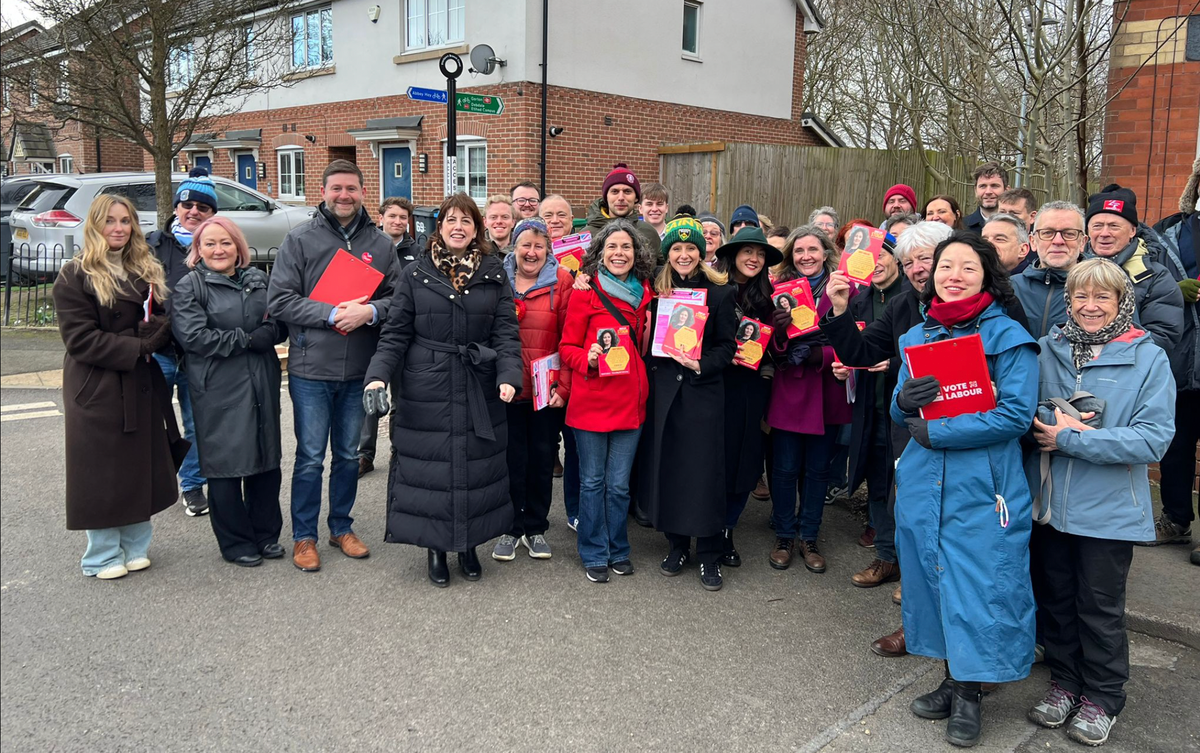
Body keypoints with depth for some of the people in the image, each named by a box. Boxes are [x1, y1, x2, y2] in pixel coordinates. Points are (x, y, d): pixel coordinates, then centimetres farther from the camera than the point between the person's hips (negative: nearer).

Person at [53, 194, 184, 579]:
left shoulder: (148, 271, 12)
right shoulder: (75, 276, -5)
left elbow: (165, 319, 14)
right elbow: (80, 338, -13)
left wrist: (159, 331, -9)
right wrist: (138, 347, -19)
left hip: (143, 386, 5)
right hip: (97, 389, -5)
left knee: (142, 466, 10)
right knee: (102, 471, 3)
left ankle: (136, 547, 23)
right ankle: (103, 555, 16)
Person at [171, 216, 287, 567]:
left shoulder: (258, 279, 13)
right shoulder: (189, 287, -2)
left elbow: (280, 325, 13)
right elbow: (193, 337, -14)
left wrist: (269, 332, -10)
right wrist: (247, 339, -12)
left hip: (262, 386, 5)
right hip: (219, 390, -5)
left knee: (266, 459, 10)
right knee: (226, 465, 3)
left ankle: (266, 534, 25)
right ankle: (236, 542, 17)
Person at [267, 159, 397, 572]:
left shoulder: (380, 243, 5)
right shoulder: (299, 239, -2)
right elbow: (278, 301, -7)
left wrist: (369, 311, -18)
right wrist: (332, 313, -17)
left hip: (359, 371, 3)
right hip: (311, 370, -2)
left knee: (348, 455, 15)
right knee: (310, 457, 6)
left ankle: (341, 527, 31)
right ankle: (303, 537, 21)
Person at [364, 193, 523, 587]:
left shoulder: (494, 275, 6)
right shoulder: (415, 275, 4)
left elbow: (506, 332, 0)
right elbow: (395, 333, 1)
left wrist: (509, 376, -16)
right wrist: (378, 376, -13)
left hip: (480, 392, 1)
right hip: (426, 392, -1)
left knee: (475, 465, 8)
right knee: (428, 466, 3)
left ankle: (468, 545, 26)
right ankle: (435, 547, 20)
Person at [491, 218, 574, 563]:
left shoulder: (561, 280, -2)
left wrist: (563, 386, -10)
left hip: (547, 389, 0)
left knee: (542, 458, 10)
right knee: (512, 458, 8)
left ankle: (535, 527, 26)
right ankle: (511, 528, 23)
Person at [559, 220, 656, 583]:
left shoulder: (644, 294, 8)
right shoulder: (586, 292, -4)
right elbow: (567, 348, -2)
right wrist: (588, 359, -20)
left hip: (630, 401, 3)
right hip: (591, 401, -3)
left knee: (619, 485, 10)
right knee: (592, 482, 7)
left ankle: (618, 551, 27)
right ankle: (594, 554, 22)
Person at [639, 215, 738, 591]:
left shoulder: (719, 293, 0)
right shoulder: (657, 291, 8)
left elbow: (727, 347, -1)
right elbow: (647, 341, 10)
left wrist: (702, 365, -16)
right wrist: (656, 366, -4)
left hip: (704, 393, -3)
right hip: (664, 391, 3)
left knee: (705, 470, -1)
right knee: (666, 467, 7)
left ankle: (709, 556, 12)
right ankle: (676, 545, 23)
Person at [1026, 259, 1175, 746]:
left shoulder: (1148, 358, -9)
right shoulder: (1046, 350, 1)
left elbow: (1153, 439, -17)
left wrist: (1069, 438, -19)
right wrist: (1053, 418, -19)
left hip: (1108, 509, -3)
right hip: (1049, 502, 3)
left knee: (1099, 607, 11)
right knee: (1054, 597, 16)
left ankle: (1102, 697, 30)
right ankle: (1064, 681, 35)